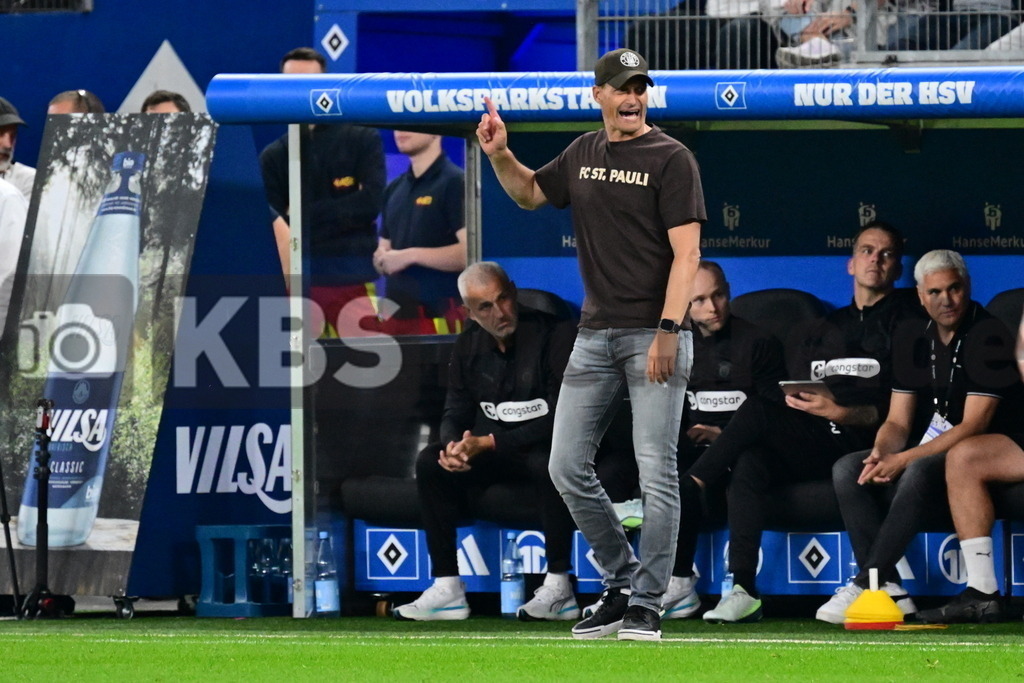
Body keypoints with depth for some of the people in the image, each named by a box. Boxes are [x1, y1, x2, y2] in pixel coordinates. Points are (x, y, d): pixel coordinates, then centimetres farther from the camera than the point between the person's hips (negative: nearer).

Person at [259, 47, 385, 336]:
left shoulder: (362, 139, 7)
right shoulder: (273, 156, 11)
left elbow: (371, 201, -6)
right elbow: (272, 228, 3)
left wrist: (304, 215, -4)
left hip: (353, 280, -2)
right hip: (298, 282, 2)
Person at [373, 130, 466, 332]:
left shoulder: (455, 183, -7)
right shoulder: (394, 189, 18)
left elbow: (470, 252, -17)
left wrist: (410, 255, -17)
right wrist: (382, 259, 1)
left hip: (439, 311, -7)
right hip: (397, 309, 7)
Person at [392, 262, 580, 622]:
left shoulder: (556, 335, -16)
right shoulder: (469, 346, 4)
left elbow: (560, 418, -21)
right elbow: (456, 413, 8)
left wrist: (490, 443, -25)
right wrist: (453, 446, -19)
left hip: (548, 445, -6)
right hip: (493, 453, 6)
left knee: (548, 463, -39)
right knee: (430, 463, -17)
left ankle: (558, 588, -29)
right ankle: (446, 588, -17)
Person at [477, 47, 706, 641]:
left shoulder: (672, 159, -6)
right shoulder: (584, 154, 13)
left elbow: (687, 252, -12)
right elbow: (530, 193, 30)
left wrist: (668, 331, -21)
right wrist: (500, 155, 10)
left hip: (655, 335, -7)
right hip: (596, 336, 7)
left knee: (656, 471, -8)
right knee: (568, 468, 4)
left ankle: (646, 607, -3)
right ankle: (621, 585, 17)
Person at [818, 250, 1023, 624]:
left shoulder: (988, 338, -13)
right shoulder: (913, 344, 9)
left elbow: (974, 425, -19)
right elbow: (898, 422, 9)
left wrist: (903, 459, -23)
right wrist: (880, 454, -16)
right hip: (927, 450, 8)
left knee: (920, 471, -37)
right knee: (847, 470, -12)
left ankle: (863, 585, -35)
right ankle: (888, 589, -25)